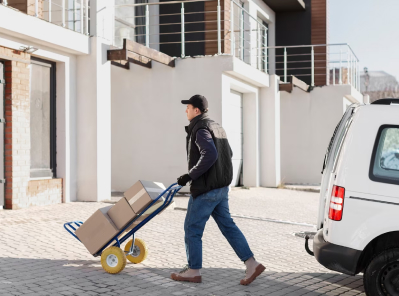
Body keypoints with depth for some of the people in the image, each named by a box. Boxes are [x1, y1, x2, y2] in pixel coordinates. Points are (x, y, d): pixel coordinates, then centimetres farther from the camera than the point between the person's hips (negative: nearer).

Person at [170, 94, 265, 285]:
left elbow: (210, 155, -30)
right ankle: (251, 264, 5)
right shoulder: (215, 127, 16)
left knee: (192, 228, 2)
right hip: (221, 187, 10)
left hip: (206, 189, -10)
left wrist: (189, 176, -24)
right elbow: (228, 154, 23)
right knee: (227, 225, 10)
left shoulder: (200, 129, -15)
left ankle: (193, 271, 10)